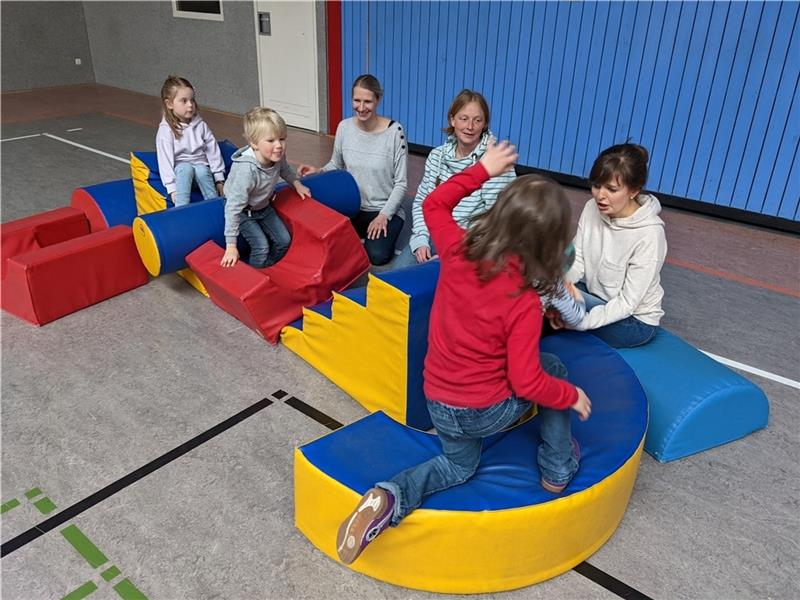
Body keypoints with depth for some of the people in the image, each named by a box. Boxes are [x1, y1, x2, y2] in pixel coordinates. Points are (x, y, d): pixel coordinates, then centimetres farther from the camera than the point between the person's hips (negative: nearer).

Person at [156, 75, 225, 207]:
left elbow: (213, 150, 5)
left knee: (202, 171, -33)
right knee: (186, 168, -36)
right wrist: (172, 188, -20)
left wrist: (219, 178, -1)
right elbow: (165, 159, -12)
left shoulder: (200, 125, 4)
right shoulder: (165, 130, -7)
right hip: (180, 167, -2)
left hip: (201, 164, 2)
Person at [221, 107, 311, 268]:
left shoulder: (277, 157, -22)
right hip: (243, 211, -6)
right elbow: (233, 208, -39)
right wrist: (231, 246, -38)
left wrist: (297, 183, 4)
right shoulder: (246, 171, -42)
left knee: (284, 240, 5)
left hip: (264, 206, 7)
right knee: (261, 246, -16)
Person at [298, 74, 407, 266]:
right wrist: (317, 172, -7)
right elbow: (335, 165, 14)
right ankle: (362, 233, 9)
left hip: (386, 209, -3)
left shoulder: (394, 131, -14)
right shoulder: (344, 127, -3)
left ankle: (385, 232, 9)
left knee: (377, 255, -26)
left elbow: (401, 183, -9)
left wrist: (384, 215, -17)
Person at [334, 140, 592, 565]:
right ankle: (558, 468, 33)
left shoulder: (458, 251, -14)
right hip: (489, 412, -4)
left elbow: (434, 205, 6)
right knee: (552, 369, 22)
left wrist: (482, 169, 8)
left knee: (459, 466, 31)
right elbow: (527, 382, -21)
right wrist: (572, 395, -3)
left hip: (440, 406, 4)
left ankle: (388, 499, 1)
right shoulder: (525, 304, -25)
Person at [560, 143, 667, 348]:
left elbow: (627, 303, -25)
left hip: (634, 321, -5)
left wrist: (578, 321, -38)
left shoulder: (649, 234, -27)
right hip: (594, 296, 5)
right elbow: (576, 260, -9)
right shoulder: (592, 208, -11)